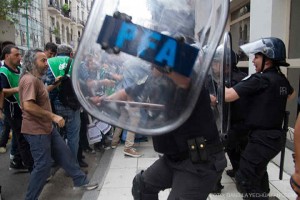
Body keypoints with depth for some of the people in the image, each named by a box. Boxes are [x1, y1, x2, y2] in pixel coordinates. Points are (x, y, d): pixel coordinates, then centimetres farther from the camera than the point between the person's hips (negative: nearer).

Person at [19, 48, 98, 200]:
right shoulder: (29, 80, -21)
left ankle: (80, 181, 27)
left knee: (65, 154, 15)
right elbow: (28, 106, -31)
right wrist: (53, 116, -26)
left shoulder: (36, 79, 14)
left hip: (47, 127, 10)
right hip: (36, 130, -10)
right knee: (43, 165, -1)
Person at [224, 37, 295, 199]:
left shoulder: (260, 79, -18)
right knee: (258, 171, 30)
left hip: (262, 138, -10)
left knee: (244, 180, -4)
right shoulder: (282, 80, 7)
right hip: (275, 136, 10)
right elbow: (291, 94, 33)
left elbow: (227, 96, -26)